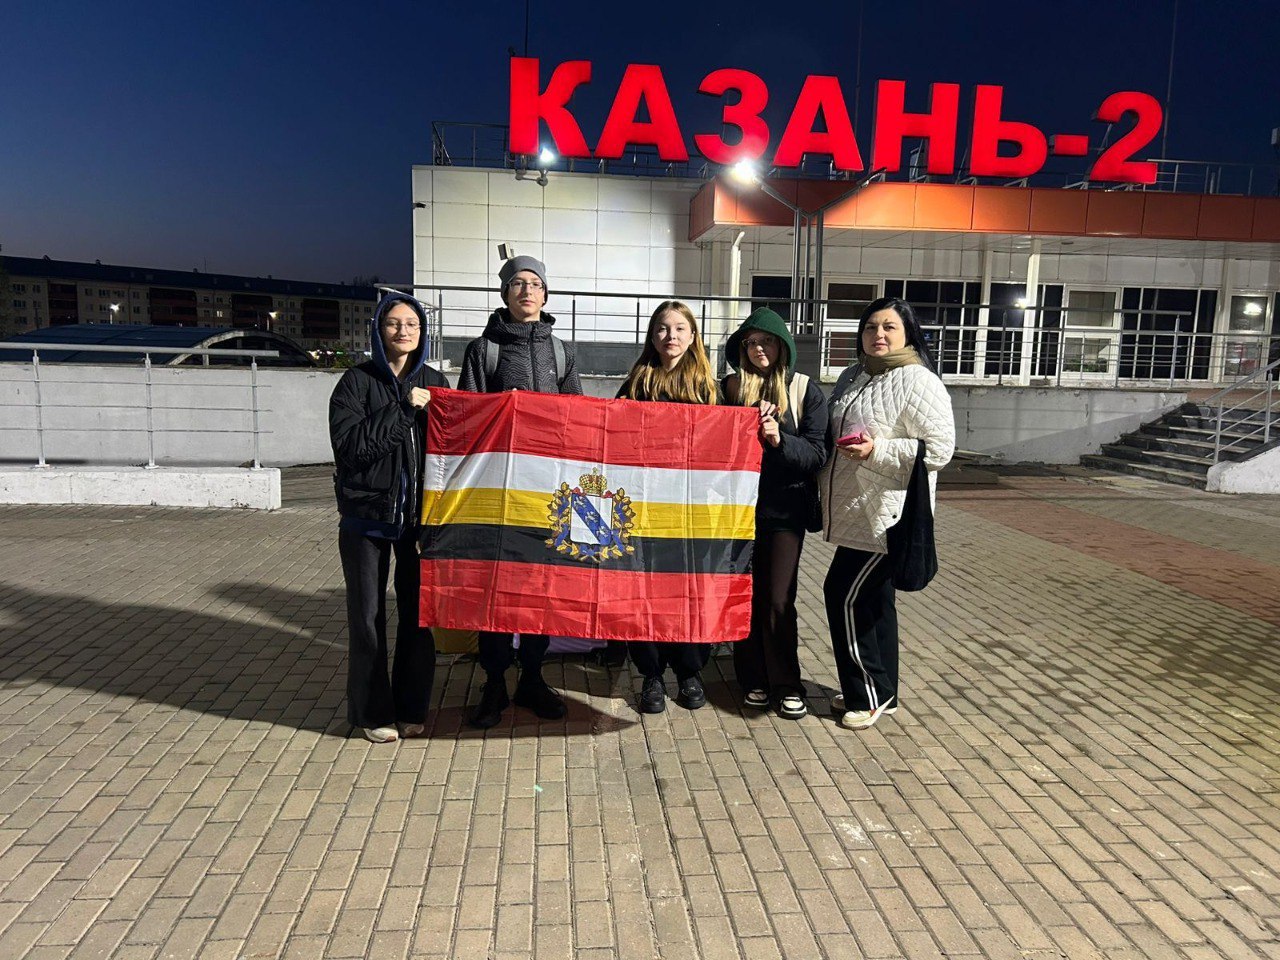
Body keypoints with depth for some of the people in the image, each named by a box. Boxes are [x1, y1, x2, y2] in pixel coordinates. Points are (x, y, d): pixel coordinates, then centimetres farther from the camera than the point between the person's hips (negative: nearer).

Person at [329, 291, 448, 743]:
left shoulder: (434, 381, 8)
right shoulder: (357, 381, -1)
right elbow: (348, 443, -15)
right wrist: (404, 409, -16)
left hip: (421, 514, 3)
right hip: (368, 515, -2)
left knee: (419, 612, 7)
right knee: (368, 616, 5)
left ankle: (411, 707, 22)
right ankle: (373, 712, 19)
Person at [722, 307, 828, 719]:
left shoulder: (805, 390, 1)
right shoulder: (730, 387, 7)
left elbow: (818, 454, -2)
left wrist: (780, 439, -19)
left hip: (785, 508, -2)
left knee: (778, 600, -3)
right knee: (744, 596, 6)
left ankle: (787, 686, 13)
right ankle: (754, 681, 21)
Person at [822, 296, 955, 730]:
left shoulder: (917, 381, -11)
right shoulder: (852, 378, 14)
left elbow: (940, 447, -17)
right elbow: (834, 436, 27)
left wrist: (877, 451, -25)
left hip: (886, 515, -8)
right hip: (857, 512, 8)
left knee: (844, 596, -7)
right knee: (873, 600, 14)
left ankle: (867, 694, 8)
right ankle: (881, 693, 26)